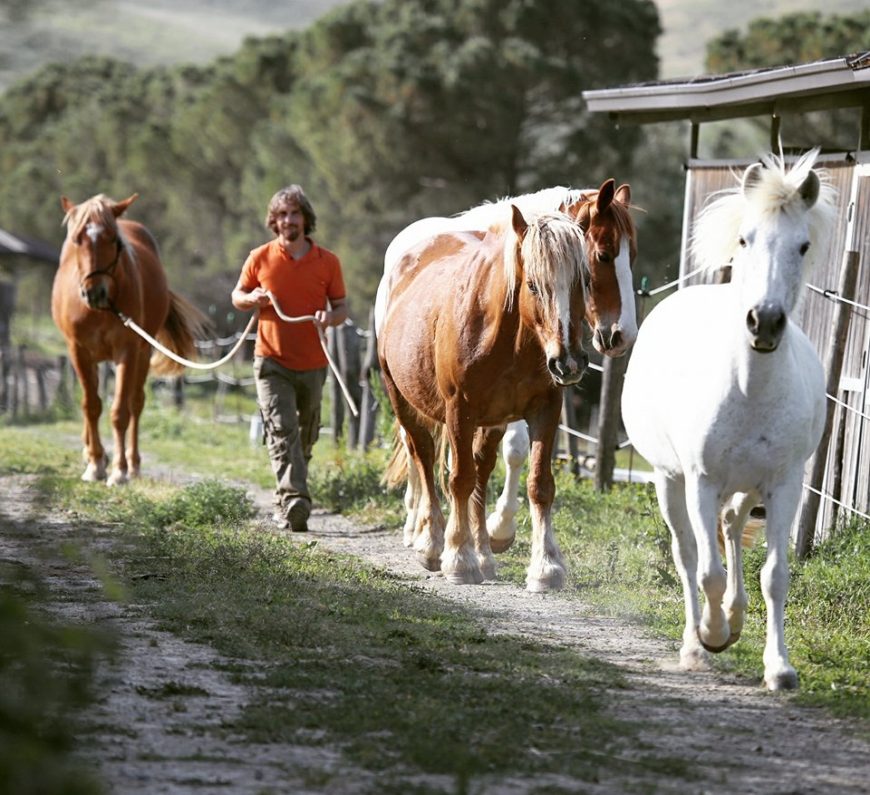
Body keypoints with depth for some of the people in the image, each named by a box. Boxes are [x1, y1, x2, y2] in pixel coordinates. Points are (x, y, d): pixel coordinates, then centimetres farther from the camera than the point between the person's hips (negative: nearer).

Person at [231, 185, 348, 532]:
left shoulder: (328, 262, 2)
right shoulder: (259, 259, 1)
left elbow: (342, 308, 8)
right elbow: (237, 296, 13)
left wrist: (330, 317, -16)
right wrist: (252, 299, -11)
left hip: (313, 363, 2)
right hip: (272, 360, -2)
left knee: (305, 436, 14)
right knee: (282, 430, -16)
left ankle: (285, 500, 34)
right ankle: (294, 501, -27)